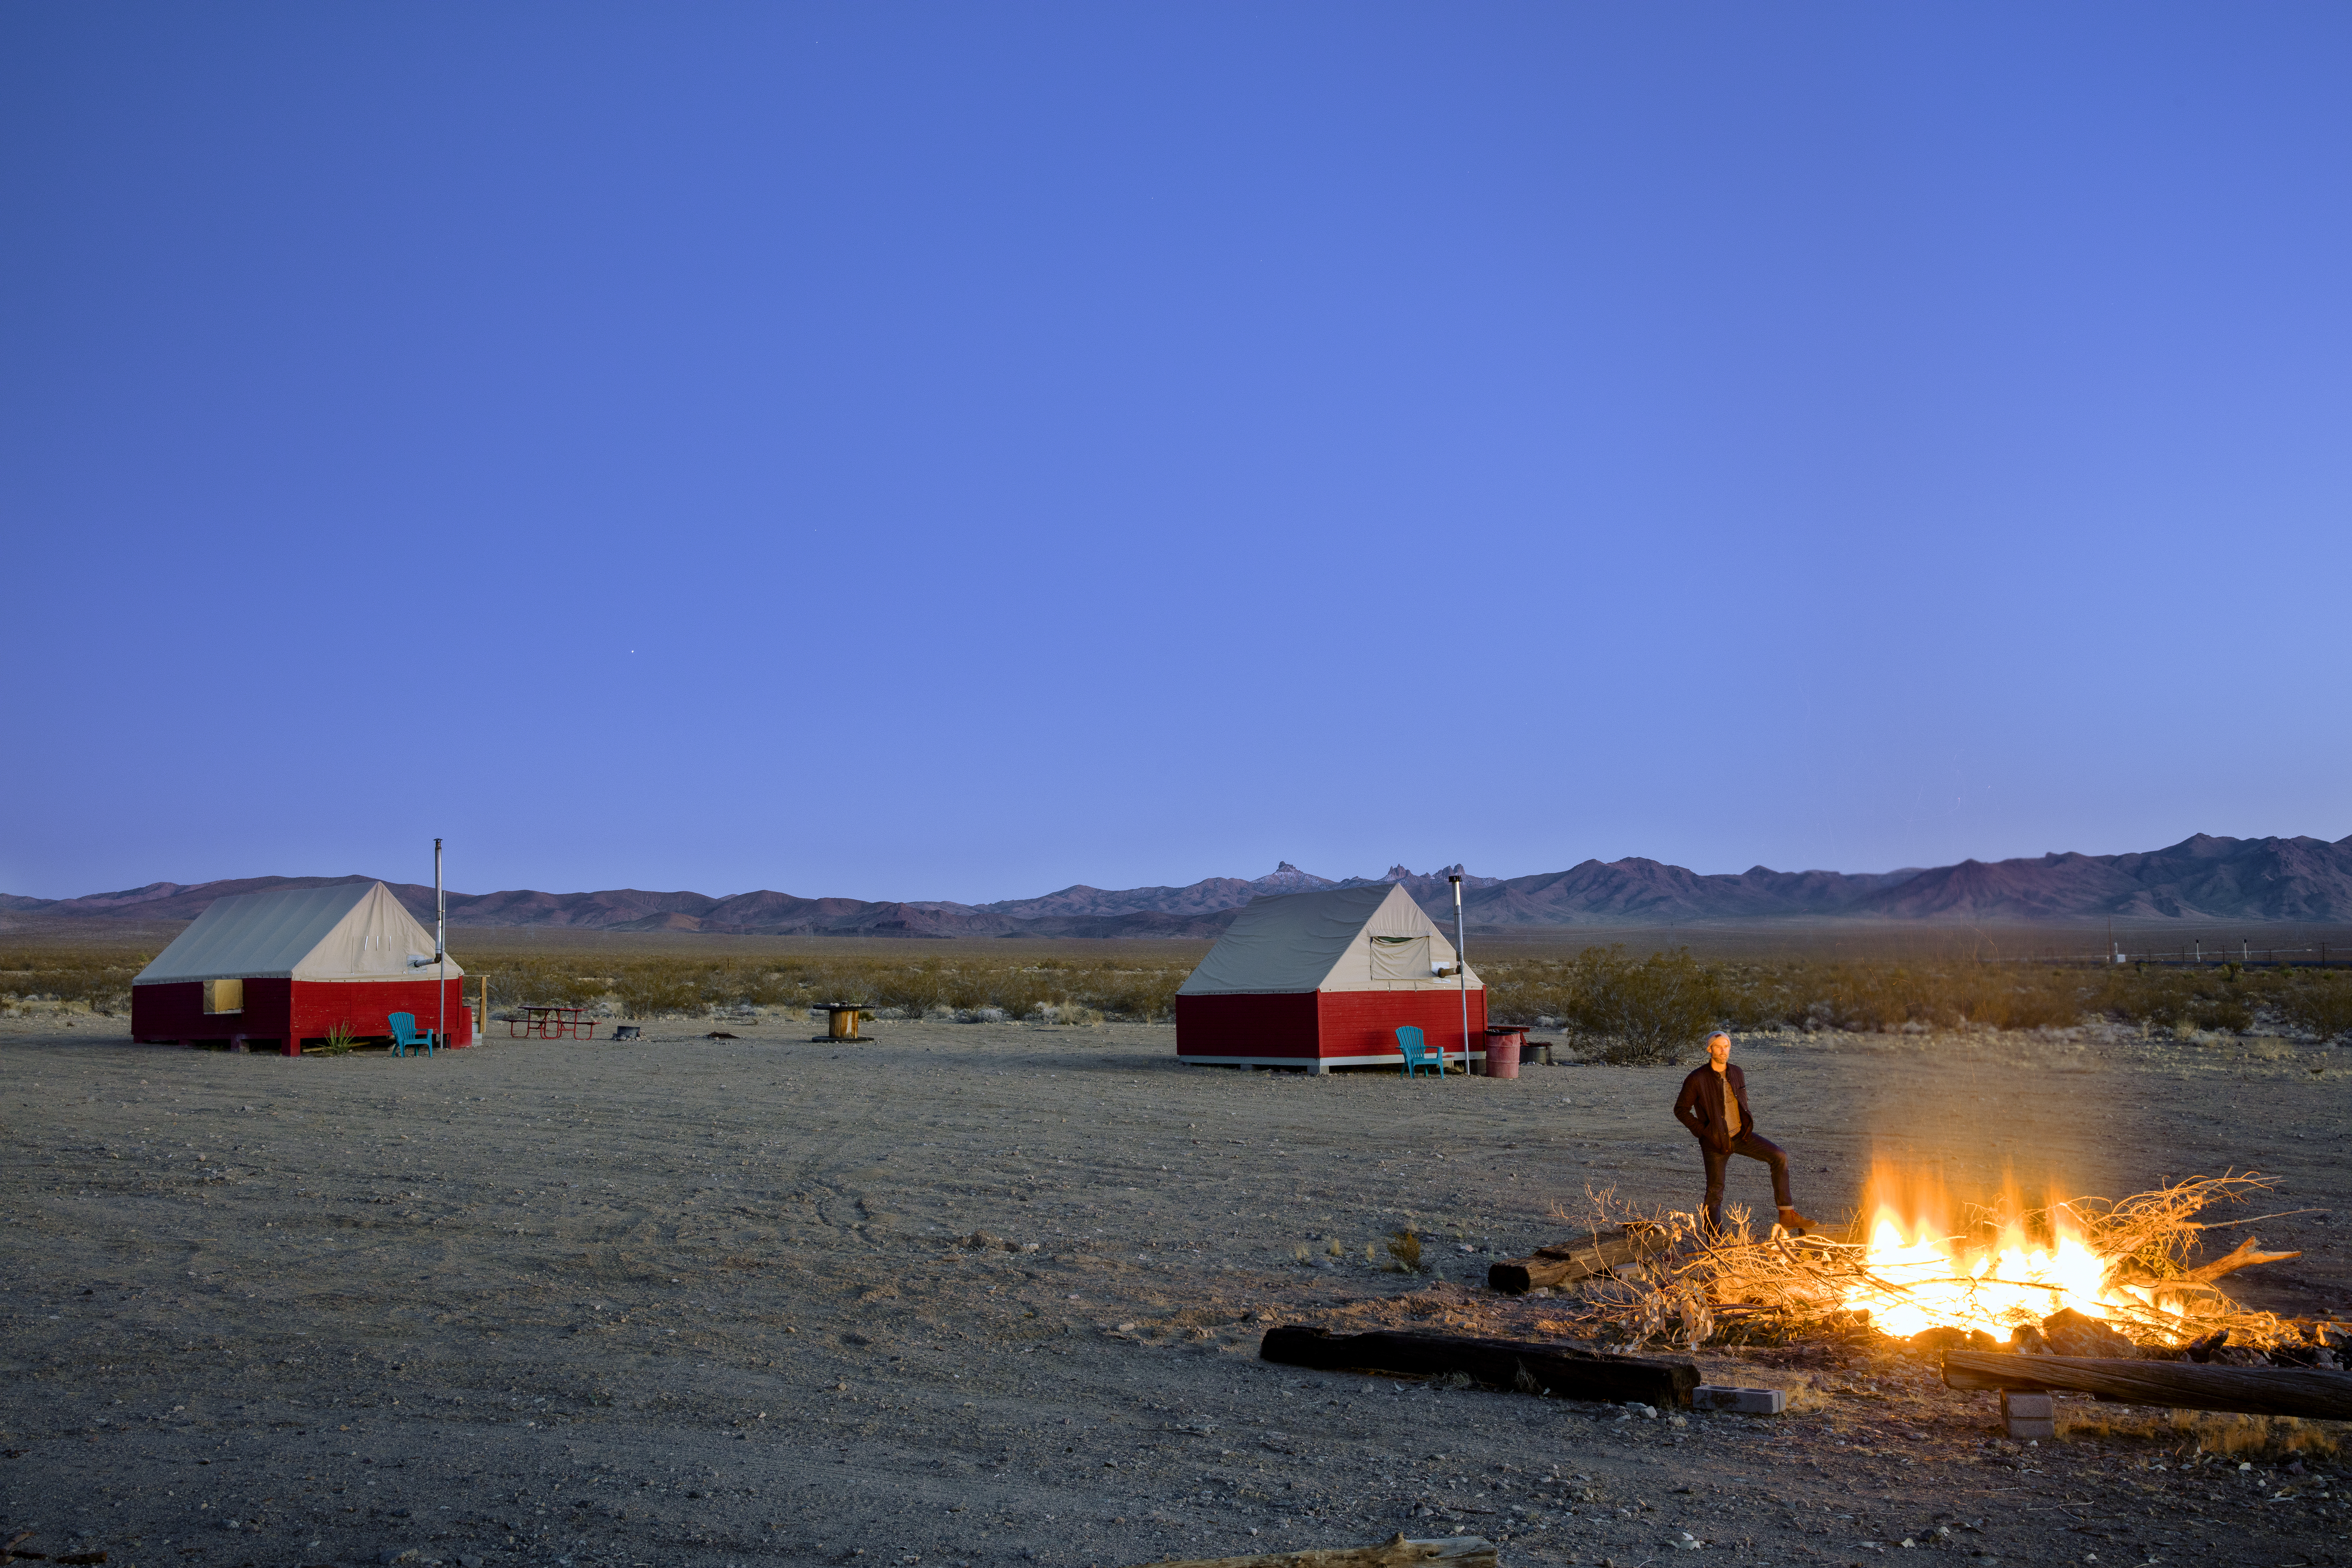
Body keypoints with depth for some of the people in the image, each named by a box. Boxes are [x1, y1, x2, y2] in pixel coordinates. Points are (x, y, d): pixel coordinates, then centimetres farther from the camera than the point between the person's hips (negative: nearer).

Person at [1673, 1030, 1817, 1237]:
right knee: (1715, 1192, -2)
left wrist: (1748, 1125, 9)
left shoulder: (1736, 1074, 5)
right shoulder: (1697, 1079, -12)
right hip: (1716, 1142, -4)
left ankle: (1787, 1215, -9)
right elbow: (1681, 1110, -6)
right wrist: (1703, 1131, -12)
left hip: (1740, 1135, 5)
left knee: (1780, 1156, -12)